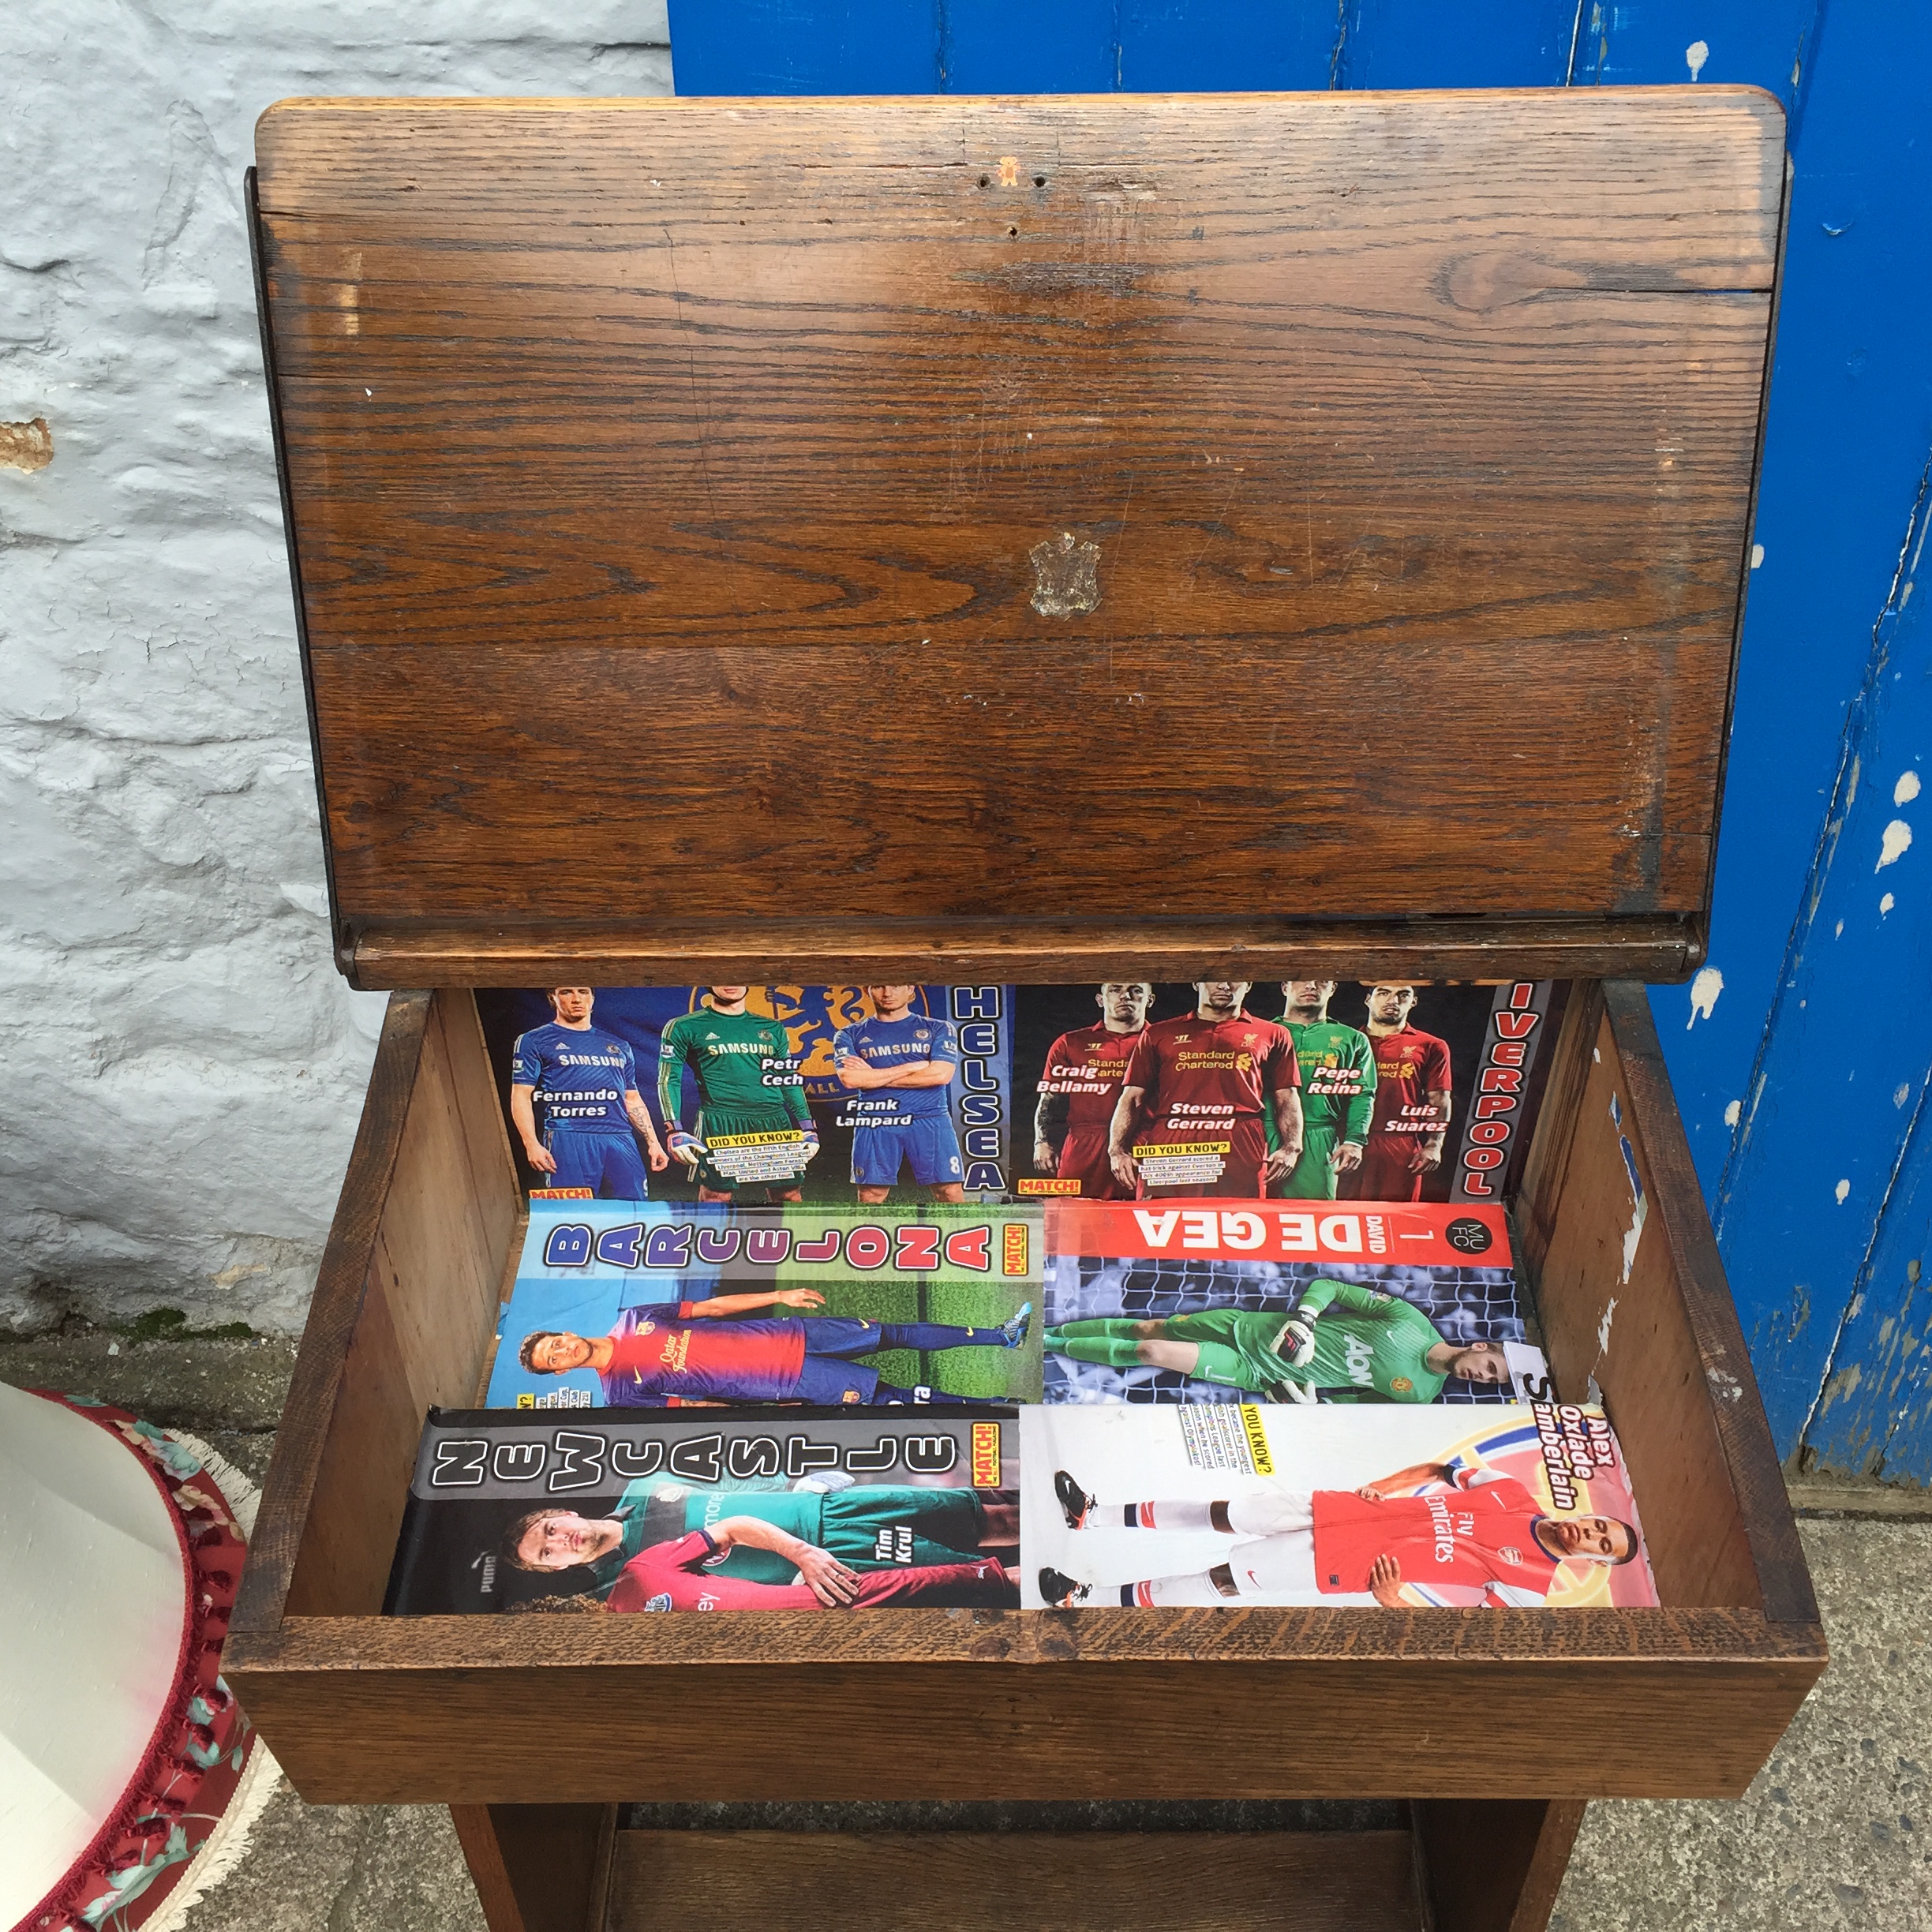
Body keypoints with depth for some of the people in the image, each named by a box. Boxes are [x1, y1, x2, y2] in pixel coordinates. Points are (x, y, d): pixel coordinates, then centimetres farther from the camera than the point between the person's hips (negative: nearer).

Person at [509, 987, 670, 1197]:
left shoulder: (618, 1046, 24)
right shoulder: (534, 1042, 11)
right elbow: (521, 1096, 3)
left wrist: (653, 1143, 14)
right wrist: (532, 1144, -10)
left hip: (620, 1140, 4)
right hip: (567, 1140, -4)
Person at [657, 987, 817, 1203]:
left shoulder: (772, 1029, 18)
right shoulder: (685, 1028, 7)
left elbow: (789, 1082, 21)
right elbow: (668, 1080, 2)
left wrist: (808, 1129, 13)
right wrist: (674, 1132, -9)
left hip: (775, 1125, 4)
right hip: (719, 1126, -3)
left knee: (790, 1196, 0)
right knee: (716, 1197, -6)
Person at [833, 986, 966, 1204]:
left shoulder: (938, 1029, 10)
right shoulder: (850, 1035, 11)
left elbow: (941, 1074, -6)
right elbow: (850, 1078, -7)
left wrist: (873, 1076, -4)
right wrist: (914, 1066, -6)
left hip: (930, 1120, -1)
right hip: (875, 1124, 1)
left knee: (952, 1194, -7)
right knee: (870, 1197, 1)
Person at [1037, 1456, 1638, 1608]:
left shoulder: (1527, 1589, -5)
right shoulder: (1510, 1492, 5)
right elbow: (1437, 1471, 12)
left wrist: (1394, 1605, -21)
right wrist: (1379, 1487, -4)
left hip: (1351, 1569, -4)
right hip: (1348, 1510, 4)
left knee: (1224, 1581, -9)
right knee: (1228, 1513, -2)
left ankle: (1097, 1598, -2)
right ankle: (1099, 1512, 10)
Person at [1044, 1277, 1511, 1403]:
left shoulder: (1418, 1396, -5)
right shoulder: (1410, 1319, -4)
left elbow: (1354, 1404, 1)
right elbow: (1327, 1287, 0)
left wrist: (1306, 1401, -17)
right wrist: (1304, 1317, -18)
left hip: (1259, 1374, -1)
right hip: (1256, 1328, 1)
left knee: (1152, 1352, -12)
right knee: (1151, 1329, 0)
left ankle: (1051, 1344, 4)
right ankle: (1047, 1331, 16)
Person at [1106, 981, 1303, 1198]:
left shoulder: (1272, 1035, 20)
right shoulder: (1158, 1035, 20)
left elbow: (1287, 1099, 16)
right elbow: (1132, 1098, 16)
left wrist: (1291, 1148, -2)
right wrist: (1116, 1150, 2)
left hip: (1240, 1155, 0)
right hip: (1168, 1155, 1)